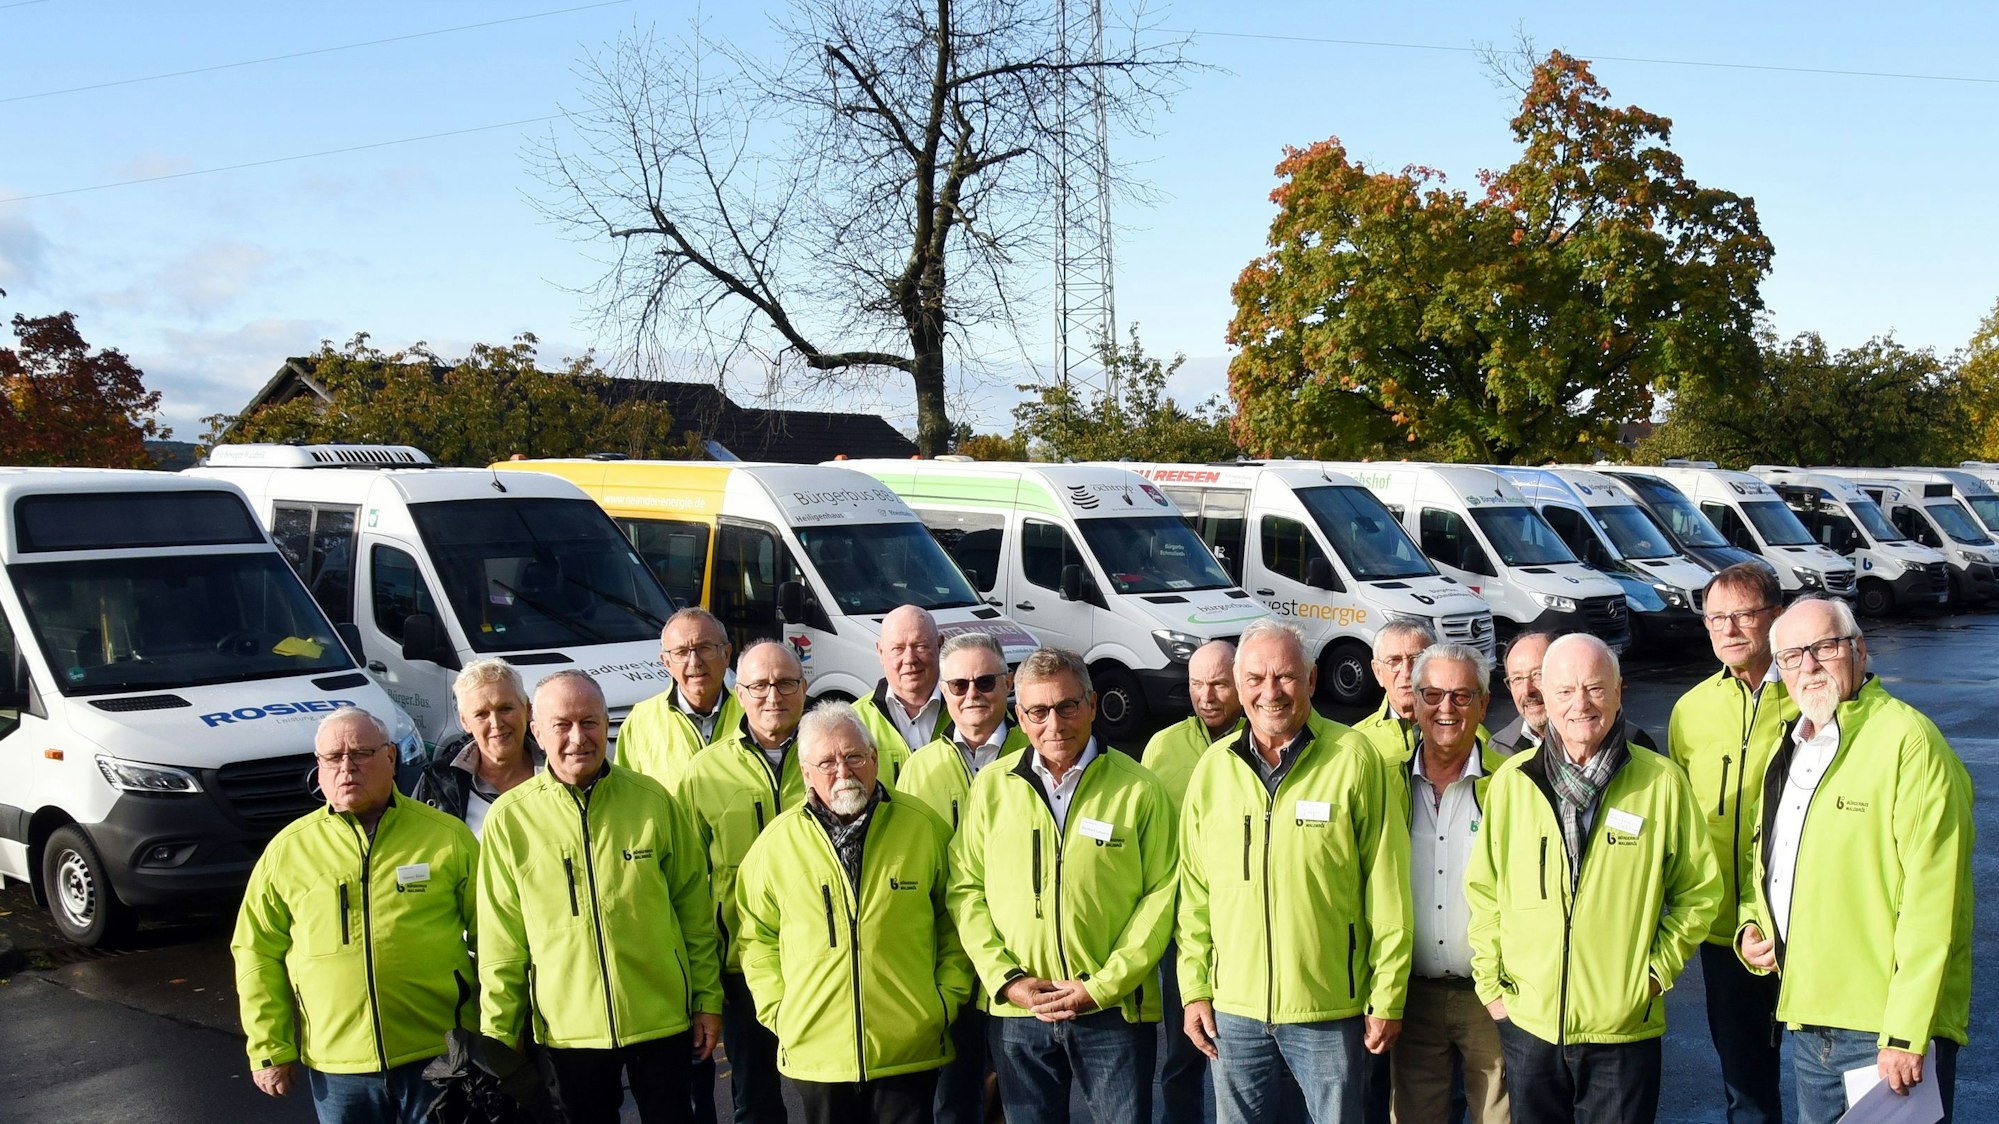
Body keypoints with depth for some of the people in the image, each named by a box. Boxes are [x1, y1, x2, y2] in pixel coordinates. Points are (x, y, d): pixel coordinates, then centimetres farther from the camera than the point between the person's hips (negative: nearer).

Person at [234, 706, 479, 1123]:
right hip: (336, 1064, 2)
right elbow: (259, 953, 7)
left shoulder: (447, 836, -1)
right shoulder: (288, 849, 4)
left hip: (438, 1056, -2)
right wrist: (268, 1049, 3)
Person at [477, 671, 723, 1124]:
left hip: (663, 1019, 0)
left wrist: (708, 1000, 2)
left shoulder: (653, 800, -3)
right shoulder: (509, 818, -4)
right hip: (567, 1029, 0)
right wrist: (500, 1032, 1)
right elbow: (502, 941, 0)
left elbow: (694, 908, 2)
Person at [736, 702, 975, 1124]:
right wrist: (777, 1009, 1)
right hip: (816, 1053, 1)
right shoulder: (777, 841, 1)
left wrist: (948, 996, 0)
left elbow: (953, 923, 8)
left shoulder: (924, 827, -1)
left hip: (912, 1048, -1)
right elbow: (757, 935, 9)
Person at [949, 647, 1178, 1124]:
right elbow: (966, 890, 4)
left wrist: (1104, 986, -11)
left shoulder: (1138, 788, -4)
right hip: (1017, 1013, 2)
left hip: (1115, 1012, -2)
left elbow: (1161, 895, -5)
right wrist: (1006, 979, -7)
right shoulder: (991, 786, 2)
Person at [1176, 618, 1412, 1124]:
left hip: (1329, 1009, -3)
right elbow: (1194, 893, 9)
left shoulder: (1354, 759, -7)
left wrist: (1387, 999, -5)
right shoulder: (1213, 769, 4)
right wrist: (1194, 989, 5)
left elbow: (1387, 893, -5)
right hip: (1234, 1009, 3)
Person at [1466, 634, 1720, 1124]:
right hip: (1528, 1024, 2)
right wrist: (1490, 982, 3)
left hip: (1624, 1032, -2)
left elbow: (1700, 891, 5)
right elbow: (1482, 890, 8)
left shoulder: (1662, 782, -4)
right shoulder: (1511, 781, 0)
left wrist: (1658, 970, -3)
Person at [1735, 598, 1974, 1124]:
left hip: (1887, 1031, -8)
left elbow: (1933, 900, -18)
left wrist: (1907, 1034, -20)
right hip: (1808, 1025, 8)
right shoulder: (1789, 749, 13)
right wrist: (1751, 926, 7)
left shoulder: (1908, 740, -13)